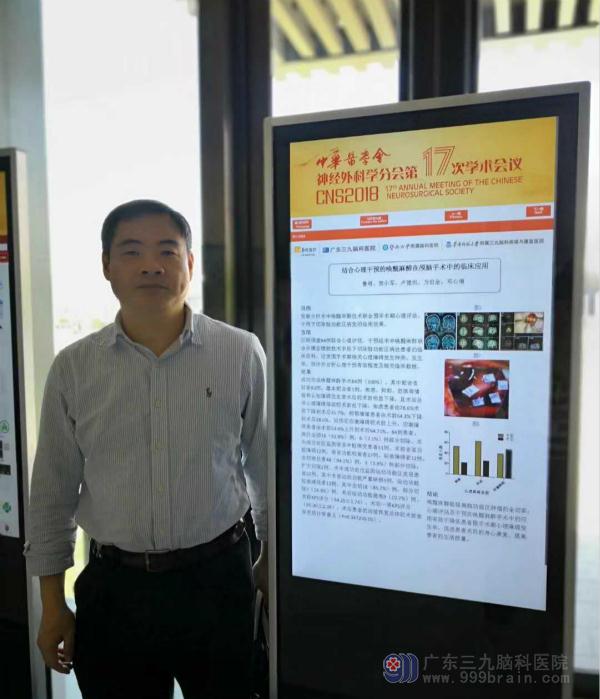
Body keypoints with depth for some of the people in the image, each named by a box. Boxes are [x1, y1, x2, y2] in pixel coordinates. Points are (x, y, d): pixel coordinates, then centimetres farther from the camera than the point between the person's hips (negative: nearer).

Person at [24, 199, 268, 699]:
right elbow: (53, 491, 3)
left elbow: (267, 468, 0)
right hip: (113, 589, 2)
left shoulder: (242, 354, -9)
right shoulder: (73, 368, -4)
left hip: (218, 581, -1)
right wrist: (53, 605, 6)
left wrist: (272, 566, 7)